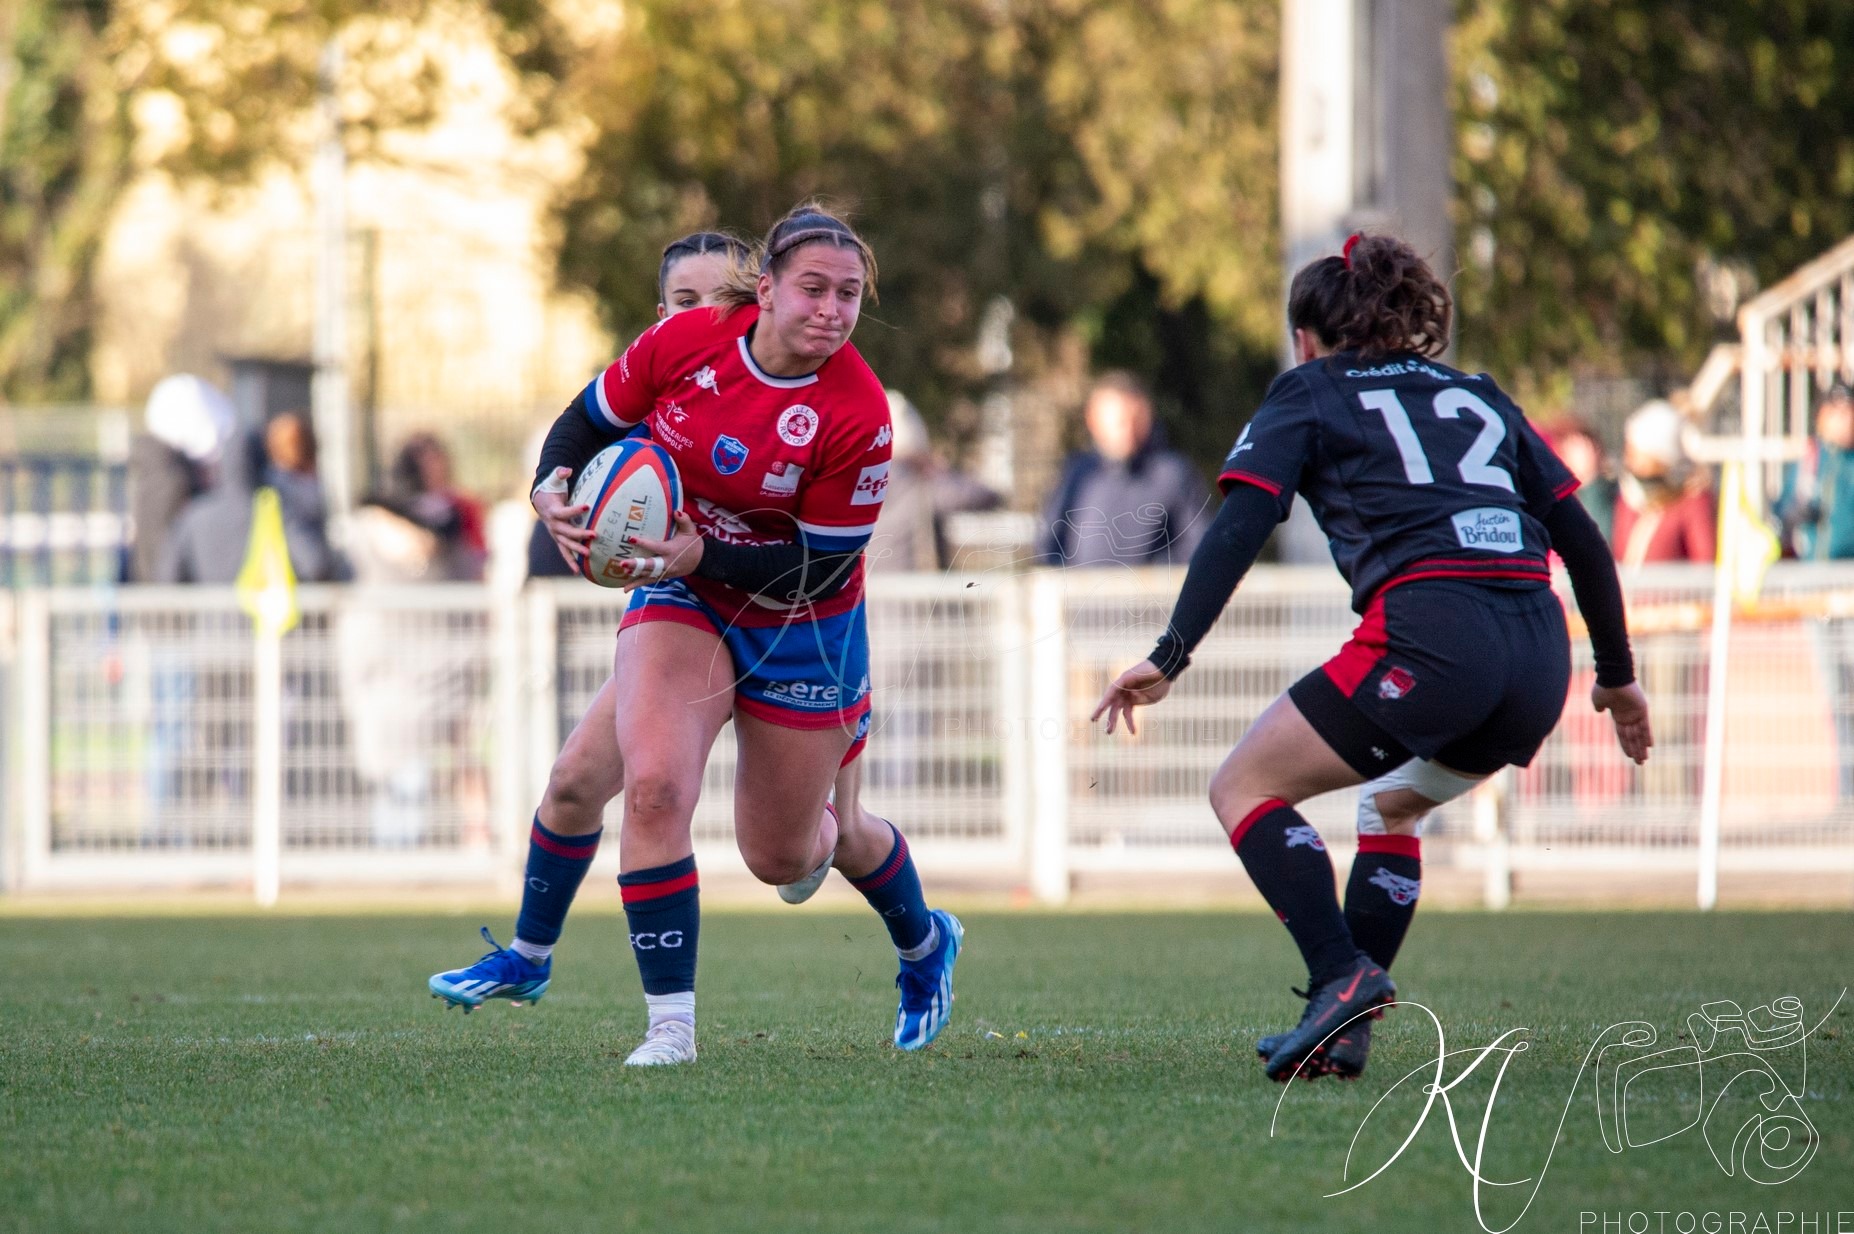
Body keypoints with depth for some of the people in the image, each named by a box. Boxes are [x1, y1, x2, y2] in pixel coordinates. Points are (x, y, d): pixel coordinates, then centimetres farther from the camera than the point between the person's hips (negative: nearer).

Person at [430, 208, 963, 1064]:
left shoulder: (858, 416, -25)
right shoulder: (684, 342, -16)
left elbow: (823, 566, -21)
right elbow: (589, 422, -1)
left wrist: (703, 554, -33)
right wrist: (554, 489, -22)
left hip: (799, 629, -2)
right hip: (681, 603, 2)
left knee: (781, 856, 12)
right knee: (653, 786, -23)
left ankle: (925, 944, 44)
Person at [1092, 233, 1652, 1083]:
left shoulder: (1310, 393, 14)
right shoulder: (1479, 397, 27)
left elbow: (1238, 528, -1)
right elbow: (1582, 540, 23)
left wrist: (1169, 658, -5)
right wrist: (1618, 677, 31)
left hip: (1430, 637, -6)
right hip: (1541, 653, 6)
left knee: (1244, 787, 8)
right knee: (1392, 806, 30)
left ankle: (1344, 978, -12)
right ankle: (1346, 1029, 19)